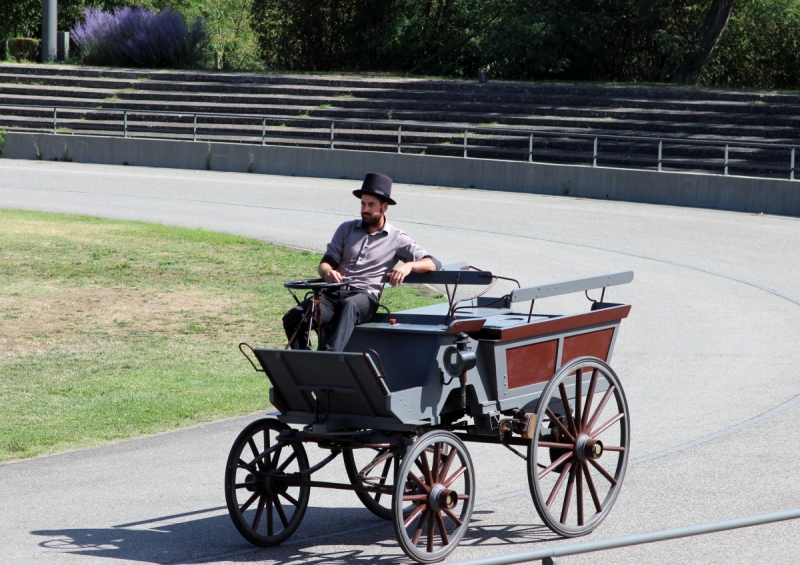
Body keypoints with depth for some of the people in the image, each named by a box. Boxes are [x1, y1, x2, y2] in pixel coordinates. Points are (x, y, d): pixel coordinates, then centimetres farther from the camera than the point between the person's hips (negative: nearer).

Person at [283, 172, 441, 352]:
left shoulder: (396, 239, 12)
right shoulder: (347, 229, 20)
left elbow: (433, 264, 4)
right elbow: (325, 263, 15)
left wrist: (408, 266, -18)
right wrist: (327, 272, -12)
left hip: (365, 298, -4)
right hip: (334, 292, 4)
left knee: (349, 305, -42)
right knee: (293, 318, -26)